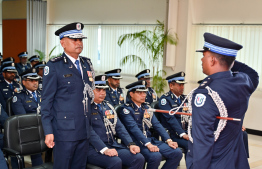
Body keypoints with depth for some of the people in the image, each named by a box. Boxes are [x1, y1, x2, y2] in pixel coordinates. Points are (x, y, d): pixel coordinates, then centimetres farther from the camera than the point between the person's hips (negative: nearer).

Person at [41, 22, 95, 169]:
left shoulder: (87, 63, 12)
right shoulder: (54, 66, -6)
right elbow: (46, 101, -7)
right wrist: (48, 131, -12)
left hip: (84, 130, 6)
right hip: (64, 131, -6)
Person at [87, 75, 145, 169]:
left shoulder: (108, 107, 20)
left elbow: (119, 127, 13)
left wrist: (131, 144, -2)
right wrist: (104, 150, -26)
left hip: (113, 146, 7)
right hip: (94, 149, -7)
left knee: (139, 158, -16)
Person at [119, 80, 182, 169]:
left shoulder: (146, 108, 18)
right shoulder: (126, 109, -5)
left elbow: (157, 125, 10)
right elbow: (134, 129, -18)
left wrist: (168, 140, -5)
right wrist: (148, 144, -29)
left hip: (151, 140, 7)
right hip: (137, 142, -7)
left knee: (177, 153, -10)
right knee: (155, 156, -34)